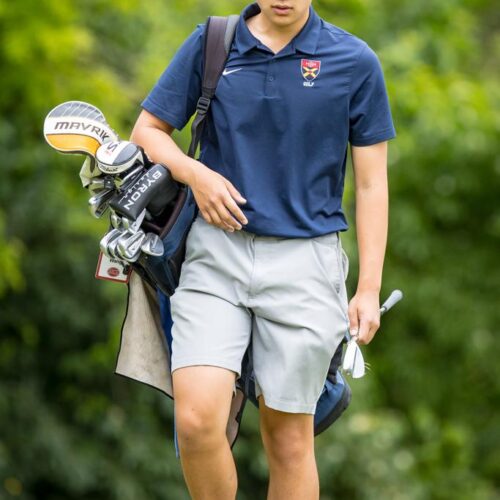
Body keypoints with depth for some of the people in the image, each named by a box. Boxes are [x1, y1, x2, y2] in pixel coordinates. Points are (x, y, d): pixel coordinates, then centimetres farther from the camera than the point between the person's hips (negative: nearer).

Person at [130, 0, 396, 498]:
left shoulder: (355, 62, 1)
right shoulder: (209, 45, 4)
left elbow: (371, 183, 4)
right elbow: (148, 130, 13)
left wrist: (369, 289, 0)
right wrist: (195, 173, -8)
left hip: (304, 259, -1)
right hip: (216, 251, 1)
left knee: (289, 438, 4)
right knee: (196, 421, -14)